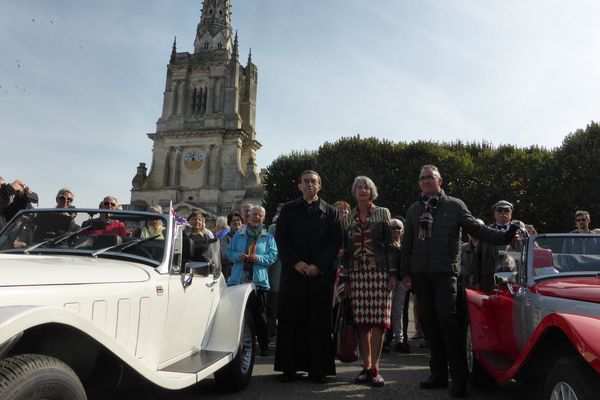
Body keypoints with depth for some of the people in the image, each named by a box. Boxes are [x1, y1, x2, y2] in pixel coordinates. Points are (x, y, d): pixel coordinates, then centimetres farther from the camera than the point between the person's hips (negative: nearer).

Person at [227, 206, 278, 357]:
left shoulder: (268, 237, 8)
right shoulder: (239, 235, 12)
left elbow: (273, 255, 0)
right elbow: (230, 251, 11)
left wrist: (259, 258, -17)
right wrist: (238, 256, -10)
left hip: (259, 280, -1)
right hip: (238, 279, 2)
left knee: (259, 315, 4)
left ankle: (264, 347, 12)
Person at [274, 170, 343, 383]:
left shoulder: (330, 212, 10)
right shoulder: (288, 209, 11)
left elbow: (335, 242, 2)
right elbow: (280, 238, 3)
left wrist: (318, 265, -10)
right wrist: (295, 262, -9)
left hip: (320, 274, 0)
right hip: (293, 272, 1)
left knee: (319, 322, 2)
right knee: (290, 321, 2)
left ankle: (318, 369, 9)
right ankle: (289, 367, 10)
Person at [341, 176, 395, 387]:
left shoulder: (383, 213, 7)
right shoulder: (347, 219, 13)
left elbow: (390, 244, 3)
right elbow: (345, 248, 14)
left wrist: (393, 272, -4)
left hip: (379, 272, -2)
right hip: (357, 274, 2)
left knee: (378, 320, -5)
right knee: (361, 322, 1)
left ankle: (375, 368, 2)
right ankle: (366, 366, 12)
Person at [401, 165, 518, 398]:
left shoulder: (454, 205, 5)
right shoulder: (414, 209, 15)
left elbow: (477, 229, 2)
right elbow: (407, 243, 17)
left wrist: (503, 237, -12)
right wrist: (406, 271, 12)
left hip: (445, 271, -4)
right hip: (420, 274, 4)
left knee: (448, 320, -11)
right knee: (429, 322, 6)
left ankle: (459, 379, -5)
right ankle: (438, 374, 16)